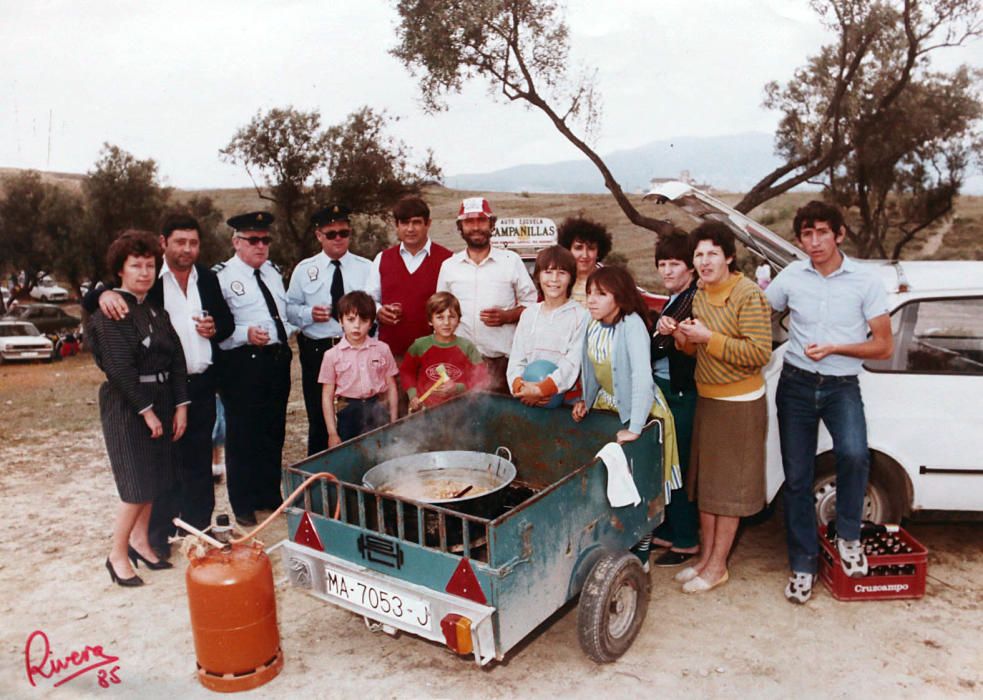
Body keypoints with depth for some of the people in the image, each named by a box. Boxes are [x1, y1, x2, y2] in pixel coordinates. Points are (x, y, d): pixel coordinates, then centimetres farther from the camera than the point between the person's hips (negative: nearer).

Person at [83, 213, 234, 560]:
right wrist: (104, 293, -32)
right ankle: (159, 535, 18)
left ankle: (199, 527, 28)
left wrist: (215, 328, -6)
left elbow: (226, 320, 17)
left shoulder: (208, 279, 8)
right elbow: (90, 300, -9)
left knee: (199, 460, 14)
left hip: (202, 384, 4)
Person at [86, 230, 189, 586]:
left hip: (160, 399, 7)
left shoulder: (156, 309, 11)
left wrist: (180, 405, 1)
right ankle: (117, 555, 9)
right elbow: (119, 367, -18)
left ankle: (140, 541, 27)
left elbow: (176, 358, 8)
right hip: (126, 403, -7)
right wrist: (146, 410, -16)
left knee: (154, 476, 13)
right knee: (138, 483, -6)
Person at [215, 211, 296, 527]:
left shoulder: (273, 272, 15)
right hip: (243, 363, -7)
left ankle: (270, 494, 31)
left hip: (278, 359, 7)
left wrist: (287, 329, 9)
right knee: (242, 436, 3)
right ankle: (243, 504, 18)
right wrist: (245, 335, -27)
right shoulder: (222, 277, -9)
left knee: (274, 431, 16)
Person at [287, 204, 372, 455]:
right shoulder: (304, 269, 5)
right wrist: (309, 314, -12)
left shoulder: (366, 267, 5)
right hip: (316, 350, 0)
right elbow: (290, 309, 6)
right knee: (319, 418, 9)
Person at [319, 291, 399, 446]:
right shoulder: (332, 355, -2)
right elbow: (327, 396, 1)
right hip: (349, 414, 0)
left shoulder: (382, 349, 0)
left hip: (378, 410, 1)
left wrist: (393, 425, 3)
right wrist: (332, 433, -1)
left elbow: (391, 387, 6)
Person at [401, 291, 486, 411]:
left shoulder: (467, 347, -2)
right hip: (424, 408, 1)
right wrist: (412, 396, 0)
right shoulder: (419, 346, -1)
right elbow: (406, 371, 12)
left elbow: (479, 380, 0)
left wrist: (458, 388, -14)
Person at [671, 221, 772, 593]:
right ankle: (705, 556, 28)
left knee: (728, 486, 4)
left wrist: (709, 338, -25)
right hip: (706, 398, 8)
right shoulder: (701, 294, 7)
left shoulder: (748, 295, -17)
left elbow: (759, 353, -23)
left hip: (739, 405, -8)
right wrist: (684, 339, -6)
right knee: (704, 479, 14)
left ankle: (718, 566, 17)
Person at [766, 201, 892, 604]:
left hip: (842, 386, -2)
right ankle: (803, 565, 20)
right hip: (796, 385, 2)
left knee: (854, 454, -29)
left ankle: (848, 536, -2)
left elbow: (884, 346, -3)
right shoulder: (790, 277, 2)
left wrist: (834, 348, -16)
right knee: (797, 478, 5)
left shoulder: (865, 282, -4)